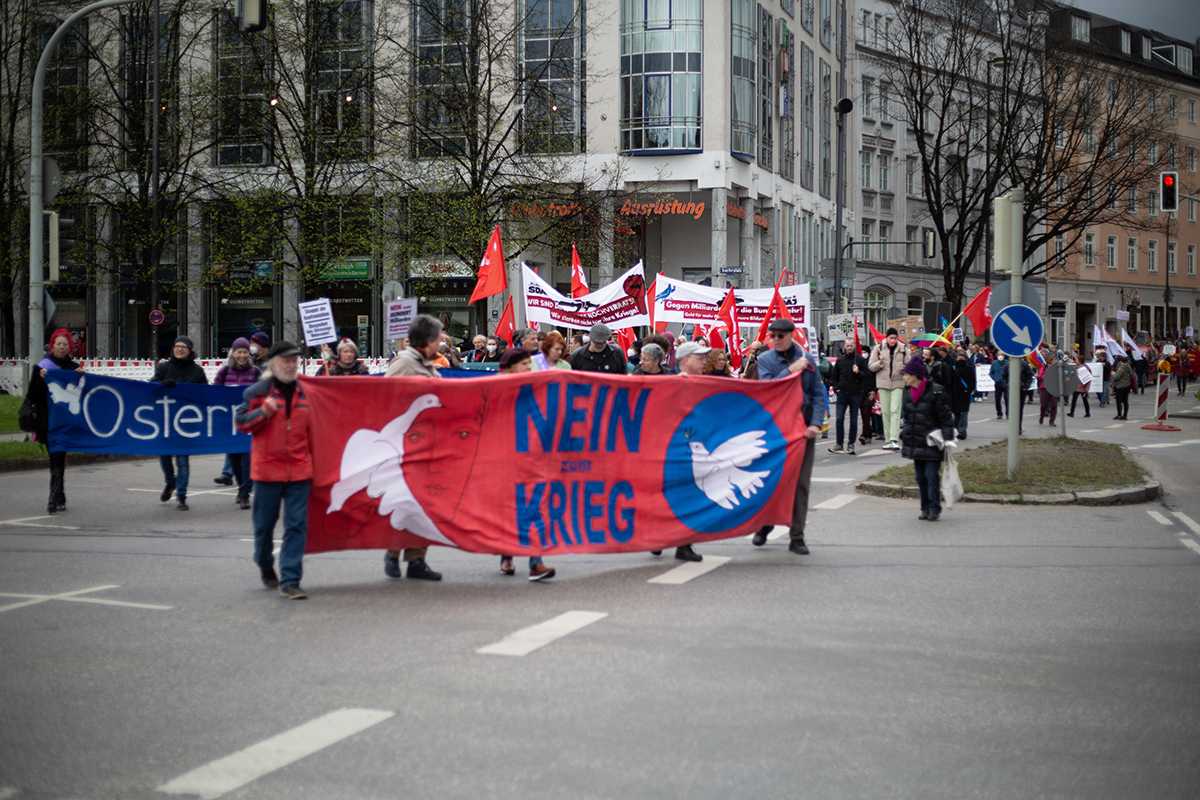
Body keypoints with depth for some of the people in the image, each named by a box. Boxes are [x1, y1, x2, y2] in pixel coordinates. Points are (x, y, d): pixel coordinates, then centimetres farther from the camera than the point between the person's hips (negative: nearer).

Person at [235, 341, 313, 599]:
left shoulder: (304, 393, 11)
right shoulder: (258, 392, 0)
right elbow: (241, 422, -2)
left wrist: (312, 463, 17)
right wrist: (264, 411, -17)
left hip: (299, 471, 2)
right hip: (267, 469, -2)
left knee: (297, 524, -5)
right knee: (265, 523, 9)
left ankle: (290, 580, -4)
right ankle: (266, 567, 33)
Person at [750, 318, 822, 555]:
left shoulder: (806, 359, 6)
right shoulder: (765, 359, 2)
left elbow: (818, 393, 4)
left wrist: (815, 423, -8)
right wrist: (790, 370, -19)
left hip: (803, 427, 1)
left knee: (801, 483, 2)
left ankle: (797, 537, 8)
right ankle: (764, 527, 26)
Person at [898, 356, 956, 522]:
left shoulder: (935, 392, -12)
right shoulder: (908, 392, 10)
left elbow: (945, 417, -10)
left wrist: (947, 438, -15)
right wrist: (904, 437, 20)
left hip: (932, 443, -7)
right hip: (915, 442, 7)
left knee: (932, 475, -8)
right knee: (920, 477, 8)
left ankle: (934, 509, 0)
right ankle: (926, 508, 16)